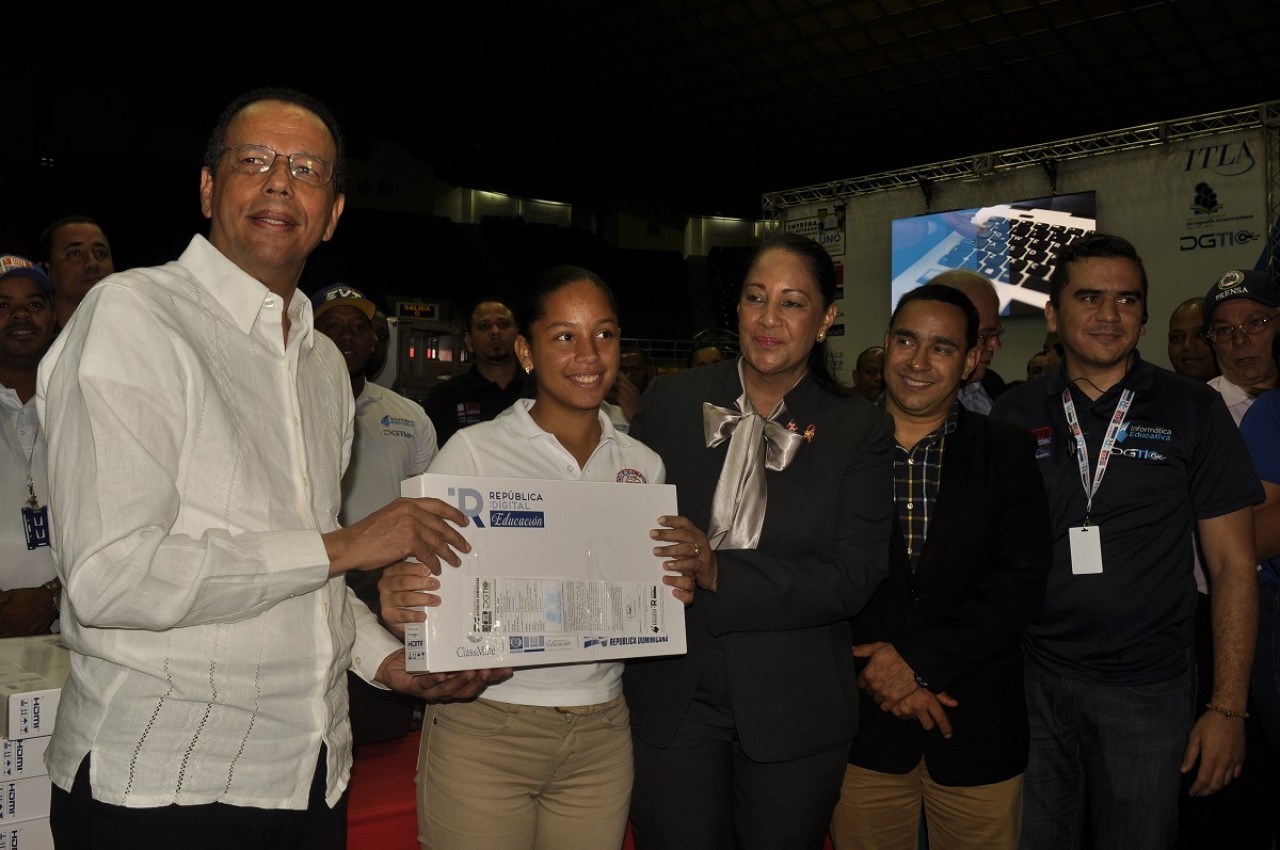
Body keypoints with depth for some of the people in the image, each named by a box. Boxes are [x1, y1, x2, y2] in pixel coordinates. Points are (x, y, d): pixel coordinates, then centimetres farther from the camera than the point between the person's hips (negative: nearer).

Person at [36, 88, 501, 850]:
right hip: (159, 786, -6)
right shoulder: (131, 316, -11)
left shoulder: (325, 361, 12)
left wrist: (387, 658, 6)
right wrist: (339, 546, -16)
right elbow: (108, 578, -22)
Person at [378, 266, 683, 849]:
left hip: (600, 737, 4)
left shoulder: (644, 466, 7)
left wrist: (675, 591, -5)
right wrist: (398, 605, -26)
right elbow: (421, 581, -5)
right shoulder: (473, 452, -7)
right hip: (482, 729, -3)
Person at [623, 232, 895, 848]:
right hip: (671, 697, 1)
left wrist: (720, 574, -22)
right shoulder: (671, 402, 2)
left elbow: (853, 578, -11)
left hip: (794, 710, 0)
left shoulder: (859, 430, -2)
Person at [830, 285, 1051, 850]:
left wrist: (918, 660, -14)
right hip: (862, 724, 0)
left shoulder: (1008, 454, 2)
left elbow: (1022, 580, -7)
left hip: (979, 727, 0)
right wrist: (880, 672, -12)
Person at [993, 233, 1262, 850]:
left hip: (1146, 689, -1)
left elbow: (1232, 563, -1)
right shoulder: (1013, 415, 3)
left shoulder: (1193, 411, -1)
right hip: (1030, 681, 1)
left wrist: (1228, 707, -6)